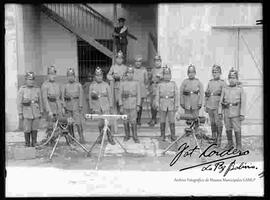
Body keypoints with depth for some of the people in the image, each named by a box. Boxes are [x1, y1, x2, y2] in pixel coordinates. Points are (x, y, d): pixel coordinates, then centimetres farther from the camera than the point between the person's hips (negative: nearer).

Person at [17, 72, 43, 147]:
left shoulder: (37, 89, 1)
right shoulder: (22, 89, -6)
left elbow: (40, 101, 6)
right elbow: (19, 102, -5)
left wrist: (41, 112, 5)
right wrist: (20, 114, -7)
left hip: (36, 112, 2)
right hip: (26, 112, -2)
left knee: (35, 129, 5)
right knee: (27, 129, 1)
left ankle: (34, 143, 16)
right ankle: (27, 143, 17)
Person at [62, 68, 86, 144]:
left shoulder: (78, 85, 6)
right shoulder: (65, 86, 11)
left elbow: (81, 95, 2)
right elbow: (63, 96, 9)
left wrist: (80, 105, -7)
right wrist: (64, 106, -1)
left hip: (76, 104, -3)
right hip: (68, 104, 3)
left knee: (78, 122, -11)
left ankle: (81, 138, -8)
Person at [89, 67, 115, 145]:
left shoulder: (106, 85, 4)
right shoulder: (92, 86, 5)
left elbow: (110, 96, 6)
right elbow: (90, 98, 7)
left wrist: (111, 107, 2)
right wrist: (91, 108, 4)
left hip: (106, 107, -1)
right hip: (97, 108, 1)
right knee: (101, 124, 4)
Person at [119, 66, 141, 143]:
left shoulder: (136, 83, 3)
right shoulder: (122, 83, 5)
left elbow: (138, 95, 2)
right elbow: (120, 95, 5)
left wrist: (138, 105, -4)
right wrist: (121, 106, 0)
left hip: (133, 105, -1)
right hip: (125, 106, 2)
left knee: (133, 122, -5)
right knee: (126, 122, 6)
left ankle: (135, 137, 2)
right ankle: (127, 135, 20)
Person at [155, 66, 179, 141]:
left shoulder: (173, 84, 1)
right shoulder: (160, 85, 2)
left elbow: (176, 95, 0)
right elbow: (157, 95, 2)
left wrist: (177, 105, -5)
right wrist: (157, 105, -4)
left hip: (171, 106, 0)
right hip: (162, 106, 1)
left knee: (172, 121, -2)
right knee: (162, 121, 7)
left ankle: (173, 136, 5)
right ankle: (162, 136, 17)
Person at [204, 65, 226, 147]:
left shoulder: (222, 83, -3)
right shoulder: (210, 82, 12)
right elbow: (206, 94, 15)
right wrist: (205, 105, 12)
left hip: (218, 106, -5)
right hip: (210, 106, 5)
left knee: (218, 123, -4)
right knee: (212, 123, 10)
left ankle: (219, 139, 5)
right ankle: (213, 139, 20)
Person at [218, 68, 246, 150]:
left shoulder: (240, 89, -4)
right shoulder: (225, 89, 5)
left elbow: (243, 102, -7)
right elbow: (221, 101, 7)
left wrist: (242, 114, -13)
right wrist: (220, 112, 2)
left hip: (236, 112, -3)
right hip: (227, 112, 3)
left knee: (237, 129, -1)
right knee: (228, 129, 9)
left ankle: (239, 145, 10)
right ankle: (230, 143, 22)